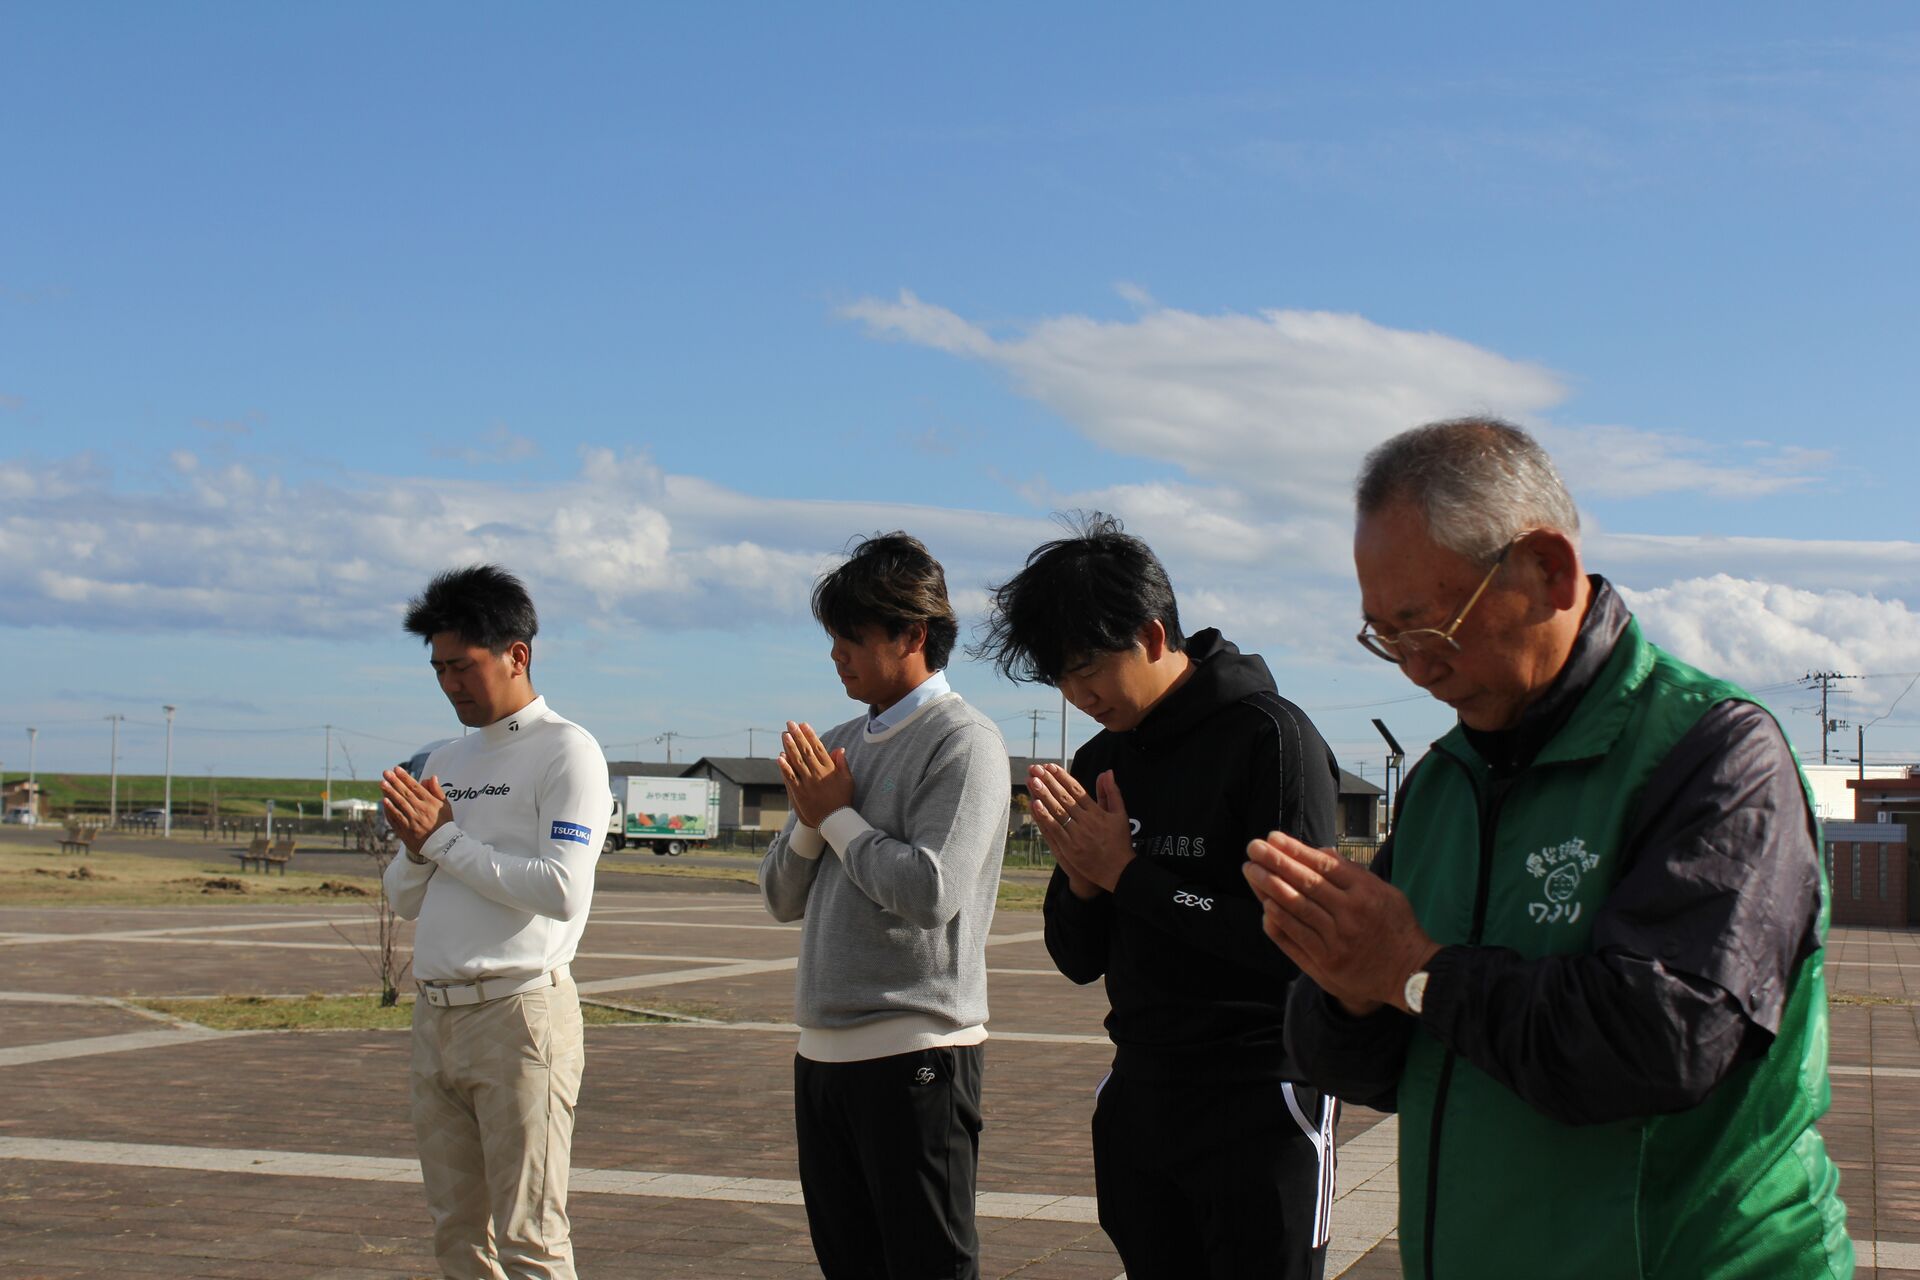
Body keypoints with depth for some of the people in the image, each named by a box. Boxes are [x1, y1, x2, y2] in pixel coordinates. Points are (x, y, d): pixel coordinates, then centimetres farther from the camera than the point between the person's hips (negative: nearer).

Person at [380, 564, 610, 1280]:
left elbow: (562, 890, -16)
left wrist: (445, 839, -10)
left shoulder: (565, 751, -5)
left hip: (520, 1011, -7)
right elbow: (406, 901, 21)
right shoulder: (447, 761, 18)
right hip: (435, 1014, 8)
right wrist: (415, 845, 0)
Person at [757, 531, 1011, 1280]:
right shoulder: (840, 746, 14)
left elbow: (931, 893, -21)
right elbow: (782, 898, 16)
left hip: (914, 1051, -8)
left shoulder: (963, 743, -9)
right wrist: (809, 823, -3)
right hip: (824, 1049, 8)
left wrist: (838, 816, -9)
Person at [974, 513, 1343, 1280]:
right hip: (1139, 1105, 7)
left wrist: (1128, 872, -17)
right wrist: (1080, 878, -9)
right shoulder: (1100, 763, 8)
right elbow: (1079, 959, 12)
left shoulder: (1269, 738, -12)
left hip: (1260, 1108, -6)